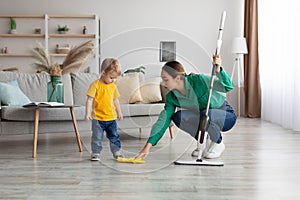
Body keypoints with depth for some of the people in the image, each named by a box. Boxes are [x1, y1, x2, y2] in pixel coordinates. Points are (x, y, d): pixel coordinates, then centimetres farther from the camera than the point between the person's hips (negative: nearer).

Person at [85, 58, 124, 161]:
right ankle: (95, 153, 12)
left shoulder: (113, 86, 6)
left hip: (111, 118, 5)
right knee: (97, 137, 0)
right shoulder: (95, 85, -11)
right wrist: (88, 113, -18)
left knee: (114, 136, 12)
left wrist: (119, 112, 21)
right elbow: (90, 99, -13)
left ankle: (117, 152, 25)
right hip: (98, 118, -5)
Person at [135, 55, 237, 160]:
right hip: (204, 119, 5)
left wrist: (218, 69, -45)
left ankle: (218, 143, -6)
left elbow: (228, 86, -27)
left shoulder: (198, 80, -27)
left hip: (227, 116, -5)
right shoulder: (172, 97, -12)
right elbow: (163, 120, -14)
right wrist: (147, 146, -21)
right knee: (177, 117, -20)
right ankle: (206, 142, 1)